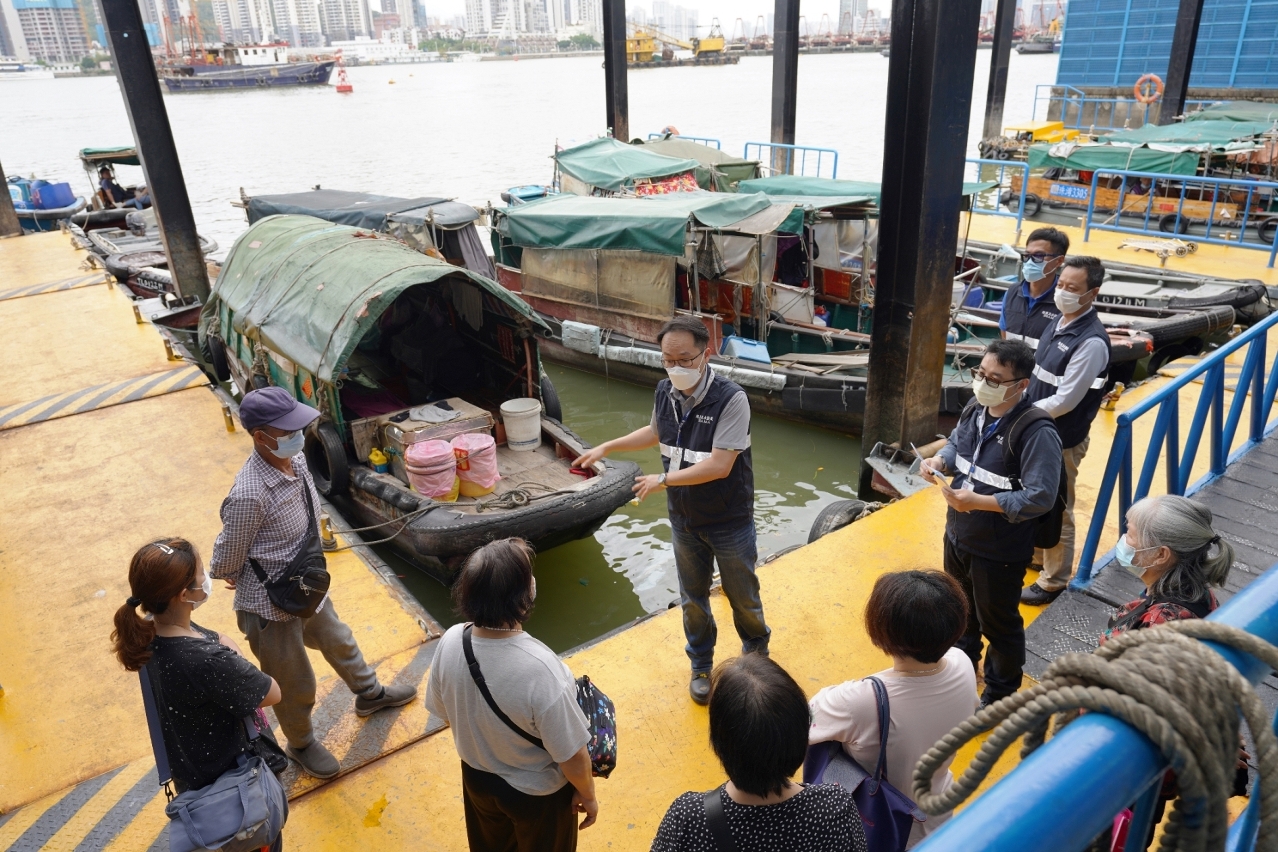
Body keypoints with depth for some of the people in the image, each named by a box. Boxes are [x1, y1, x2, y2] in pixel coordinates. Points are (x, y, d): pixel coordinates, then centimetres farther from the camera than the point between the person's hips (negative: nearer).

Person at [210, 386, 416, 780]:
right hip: (272, 608, -7)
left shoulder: (296, 460, -11)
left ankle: (369, 694, 58)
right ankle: (301, 745, 46)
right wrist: (252, 580, 1)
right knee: (295, 687, 17)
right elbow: (225, 562, -20)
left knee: (339, 642, 31)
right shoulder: (249, 495, -36)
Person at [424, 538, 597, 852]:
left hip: (477, 778, 4)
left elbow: (445, 714, -4)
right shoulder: (541, 670, -40)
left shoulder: (450, 642, -24)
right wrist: (587, 795, -5)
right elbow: (572, 757, -26)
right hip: (537, 792, -4)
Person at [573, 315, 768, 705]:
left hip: (729, 523, -4)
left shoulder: (731, 400, -26)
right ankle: (701, 665, 42)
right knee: (692, 598, 19)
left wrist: (664, 479, -21)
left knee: (742, 595, 17)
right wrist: (606, 447, 13)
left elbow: (719, 466, -29)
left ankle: (756, 649, 47)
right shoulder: (665, 392, -7)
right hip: (684, 520, 5)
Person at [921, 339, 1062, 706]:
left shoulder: (1037, 434, -26)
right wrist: (939, 461, -9)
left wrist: (977, 502, -33)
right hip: (958, 537, 7)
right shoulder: (975, 411, -4)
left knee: (998, 624, 14)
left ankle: (1000, 693, 38)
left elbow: (1040, 497, -28)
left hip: (1000, 552, -7)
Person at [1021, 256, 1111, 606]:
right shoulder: (1058, 322, 5)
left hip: (1063, 440, -9)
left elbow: (1065, 400, -24)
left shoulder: (1091, 341, -23)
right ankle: (1035, 555, 45)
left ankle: (1053, 582, 22)